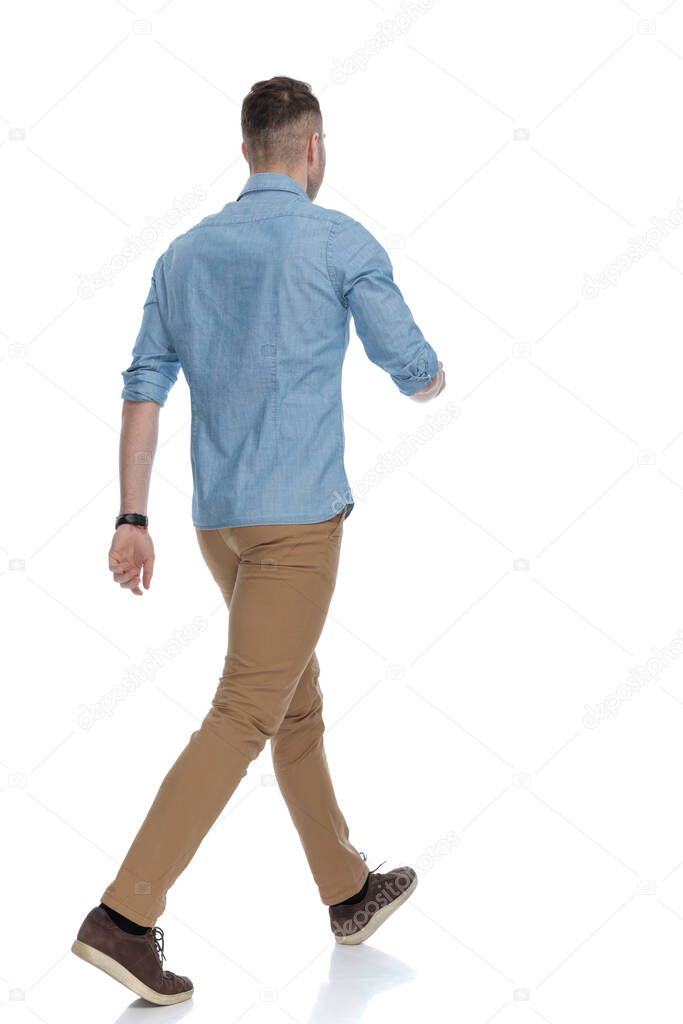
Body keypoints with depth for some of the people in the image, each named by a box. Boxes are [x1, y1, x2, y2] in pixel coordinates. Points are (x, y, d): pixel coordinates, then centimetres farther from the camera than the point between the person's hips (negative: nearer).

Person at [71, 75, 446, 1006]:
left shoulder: (185, 253, 10)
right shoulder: (341, 242, -6)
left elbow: (143, 390, 6)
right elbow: (415, 373, 0)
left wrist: (132, 520, 8)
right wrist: (430, 379, 25)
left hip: (218, 518, 7)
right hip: (297, 515, -7)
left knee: (297, 704, 17)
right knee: (243, 718, -7)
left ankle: (350, 891, 30)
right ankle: (125, 916, -10)